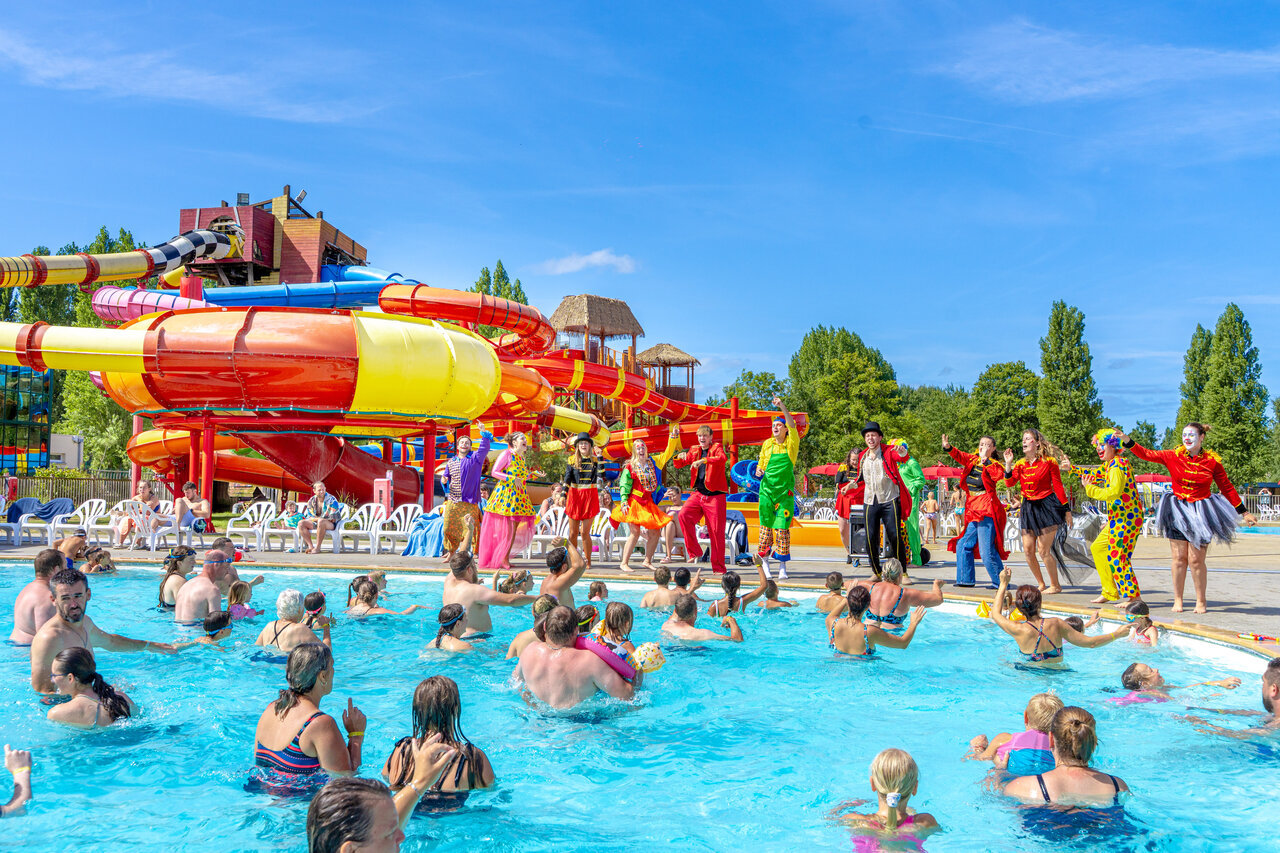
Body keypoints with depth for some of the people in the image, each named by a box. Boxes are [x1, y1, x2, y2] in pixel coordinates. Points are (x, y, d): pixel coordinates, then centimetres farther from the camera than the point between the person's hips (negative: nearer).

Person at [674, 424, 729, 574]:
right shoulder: (694, 450, 14)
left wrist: (703, 460, -35)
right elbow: (678, 465, 15)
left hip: (715, 495, -4)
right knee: (684, 514, -21)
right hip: (698, 493, 4)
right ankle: (694, 552, -9)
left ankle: (719, 567, 4)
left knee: (716, 531, -5)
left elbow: (723, 458, -23)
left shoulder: (716, 448, 0)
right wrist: (680, 457, -8)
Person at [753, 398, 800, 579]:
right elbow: (761, 463, 16)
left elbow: (792, 425, -15)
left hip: (785, 491, -2)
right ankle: (764, 562, 10)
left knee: (783, 528, -3)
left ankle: (782, 565, 4)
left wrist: (782, 406, -25)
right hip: (767, 488, 2)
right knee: (766, 526, 1)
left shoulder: (791, 443, 1)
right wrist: (759, 471, -7)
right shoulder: (767, 444, 8)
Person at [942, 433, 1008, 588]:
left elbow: (997, 475, -21)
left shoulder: (995, 465, 0)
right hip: (972, 509, 6)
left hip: (986, 509, -6)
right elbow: (959, 455, -2)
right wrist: (948, 447, -20)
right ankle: (965, 579, 19)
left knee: (987, 550, -11)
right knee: (963, 544, 9)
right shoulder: (972, 459, 14)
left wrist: (985, 460, -17)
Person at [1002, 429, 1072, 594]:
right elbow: (1010, 483, -3)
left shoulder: (1049, 461, -6)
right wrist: (1008, 463, -12)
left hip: (1047, 506, -6)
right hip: (1028, 508, 6)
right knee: (1028, 550, 4)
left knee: (1043, 550, -7)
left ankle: (1055, 585, 10)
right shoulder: (1021, 464, 7)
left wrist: (1067, 510, -5)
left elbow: (1058, 486, -5)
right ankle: (1041, 584, 21)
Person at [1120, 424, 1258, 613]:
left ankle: (1201, 601, 10)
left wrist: (1244, 512, 11)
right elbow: (1146, 454, 0)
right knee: (1179, 558, 2)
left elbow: (1227, 488, 8)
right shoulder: (1173, 457, 1)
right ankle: (1178, 600, 11)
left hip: (1201, 513, -1)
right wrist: (1127, 440, -12)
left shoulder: (1212, 461, 0)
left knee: (1196, 560, -4)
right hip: (1177, 512, 1)